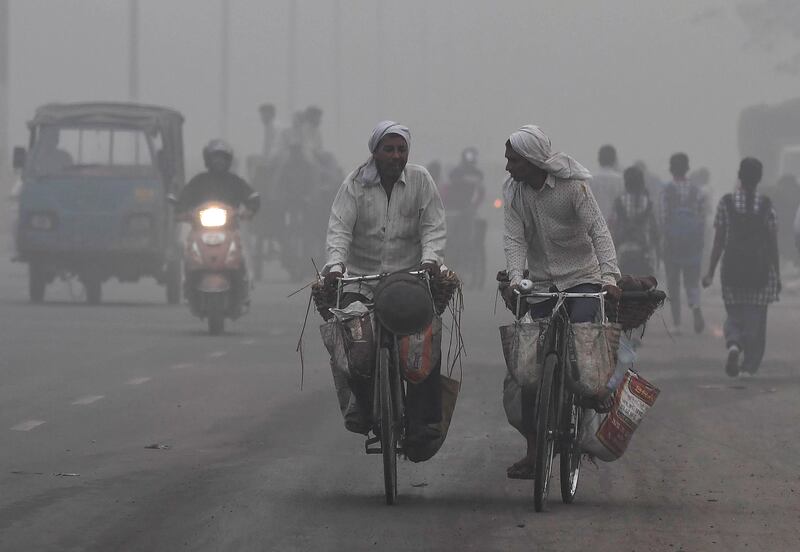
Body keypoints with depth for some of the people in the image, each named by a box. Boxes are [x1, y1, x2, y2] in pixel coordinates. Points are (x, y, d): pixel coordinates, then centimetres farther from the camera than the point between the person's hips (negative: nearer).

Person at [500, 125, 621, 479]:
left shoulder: (573, 185, -13)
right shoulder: (514, 191, -1)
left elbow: (597, 230, -20)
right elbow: (514, 238, -8)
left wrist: (609, 276, -33)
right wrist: (515, 279, -26)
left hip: (582, 278, -4)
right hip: (542, 284, 4)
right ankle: (533, 451, 3)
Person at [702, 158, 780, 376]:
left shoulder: (726, 203, -4)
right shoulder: (766, 206, -6)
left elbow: (719, 242, -2)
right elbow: (773, 245, -2)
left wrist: (710, 272, 5)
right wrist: (777, 275, 6)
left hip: (732, 268, 1)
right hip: (760, 269, -1)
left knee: (734, 315, 11)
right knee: (755, 319, 9)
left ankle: (734, 344, -17)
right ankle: (751, 364, 10)